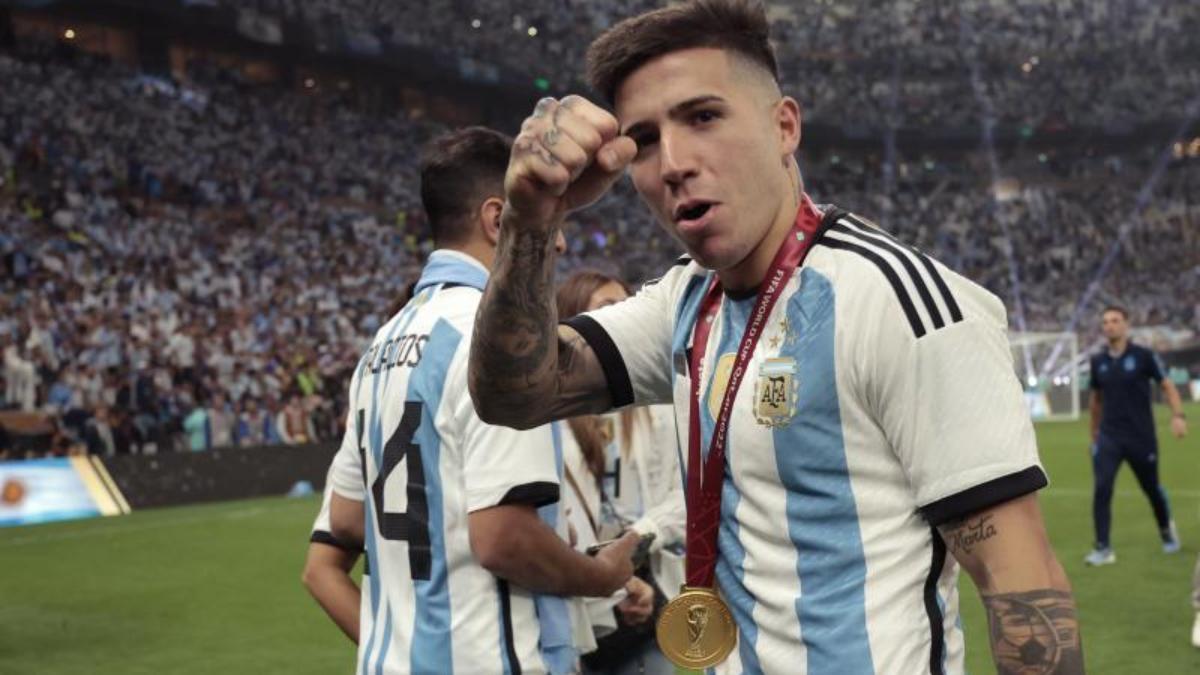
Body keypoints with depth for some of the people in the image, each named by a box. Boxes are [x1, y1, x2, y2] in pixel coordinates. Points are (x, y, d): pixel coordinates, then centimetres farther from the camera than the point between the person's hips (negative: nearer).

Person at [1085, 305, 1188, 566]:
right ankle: (1103, 548, -9)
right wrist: (1094, 433, 20)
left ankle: (1166, 530, 40)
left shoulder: (1143, 356, -5)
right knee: (1102, 489, -13)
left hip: (1142, 437, -2)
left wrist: (1178, 415, -17)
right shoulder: (1098, 361, 5)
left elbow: (1167, 386, -1)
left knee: (1151, 488, 11)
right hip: (1108, 438, 2)